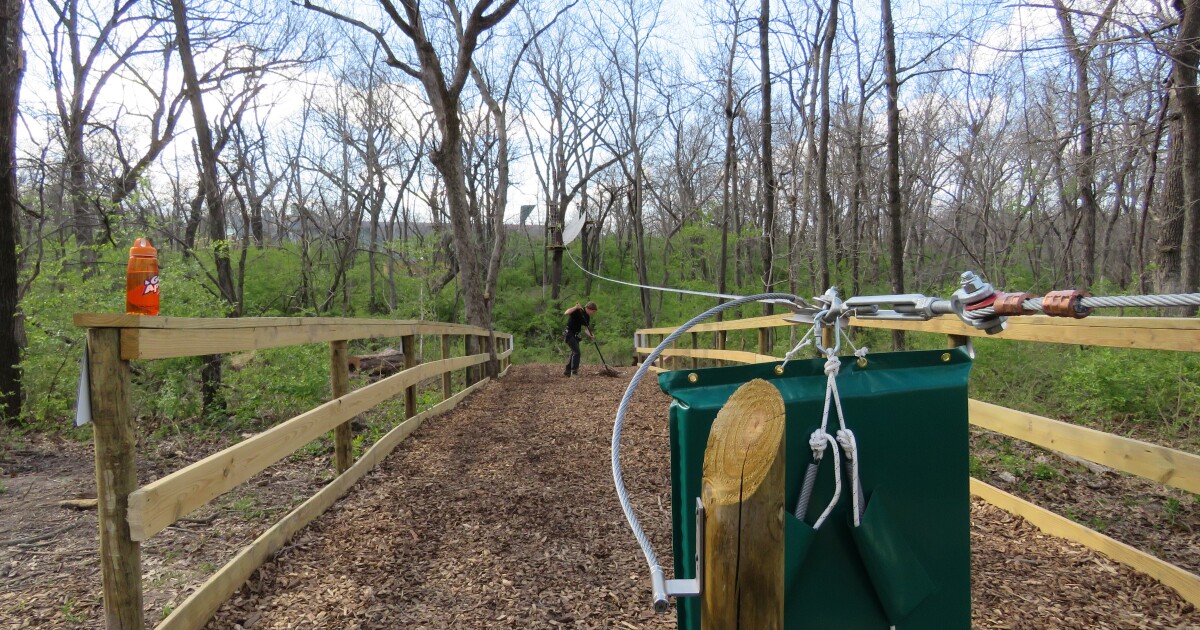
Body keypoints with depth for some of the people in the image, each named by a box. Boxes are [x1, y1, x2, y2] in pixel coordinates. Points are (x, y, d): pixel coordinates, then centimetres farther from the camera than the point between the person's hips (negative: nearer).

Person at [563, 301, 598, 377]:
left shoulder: (587, 316, 7)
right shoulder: (577, 311, -17)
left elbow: (585, 328, 6)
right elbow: (566, 313, -32)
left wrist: (591, 335, -11)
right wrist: (575, 307, -41)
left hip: (575, 335, 9)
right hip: (569, 333, -9)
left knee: (574, 352, 13)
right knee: (577, 352, -16)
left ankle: (567, 372, 24)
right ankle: (574, 372, -14)